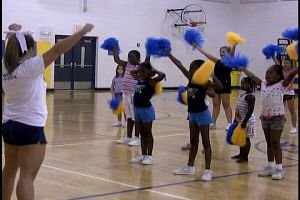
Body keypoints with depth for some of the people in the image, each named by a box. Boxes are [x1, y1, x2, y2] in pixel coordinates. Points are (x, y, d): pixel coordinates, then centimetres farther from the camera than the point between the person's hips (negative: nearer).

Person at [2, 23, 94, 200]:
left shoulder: (5, 68, 2)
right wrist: (83, 32, -18)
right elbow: (57, 50, -20)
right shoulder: (29, 67, -18)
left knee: (9, 171, 21)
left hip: (9, 124, 8)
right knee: (27, 176, -9)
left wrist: (15, 37, 38)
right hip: (29, 126, -8)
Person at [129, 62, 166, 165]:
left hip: (146, 109, -7)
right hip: (137, 109, 7)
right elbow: (132, 72, 26)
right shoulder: (139, 79, 10)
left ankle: (149, 156, 9)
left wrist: (154, 70, -10)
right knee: (142, 134, 13)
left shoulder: (151, 81, -10)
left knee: (148, 133, 2)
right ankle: (143, 155, 20)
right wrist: (139, 69, 14)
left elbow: (162, 75, -25)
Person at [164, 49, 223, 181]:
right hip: (192, 113, 8)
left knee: (205, 142, -3)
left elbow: (219, 86, -30)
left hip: (202, 113, -8)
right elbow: (179, 65, 4)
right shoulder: (190, 78, 3)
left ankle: (208, 170, -1)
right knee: (193, 141, 16)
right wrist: (168, 54, 5)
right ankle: (190, 167, 24)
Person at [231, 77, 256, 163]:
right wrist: (235, 119, 17)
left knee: (246, 138, 0)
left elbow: (250, 110, -23)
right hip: (240, 120, 9)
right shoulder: (242, 94, 10)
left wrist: (245, 121, -25)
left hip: (247, 120, -9)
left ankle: (245, 156, 8)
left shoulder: (250, 96, -18)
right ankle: (241, 154, 29)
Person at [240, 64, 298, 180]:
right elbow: (251, 76, 18)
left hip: (277, 117, -6)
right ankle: (270, 166, 20)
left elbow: (292, 73, -20)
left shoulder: (281, 85, -8)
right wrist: (242, 69, 24)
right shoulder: (263, 84, 8)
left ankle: (279, 168, 4)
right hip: (265, 117, 6)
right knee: (269, 143, 12)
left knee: (275, 142, -3)